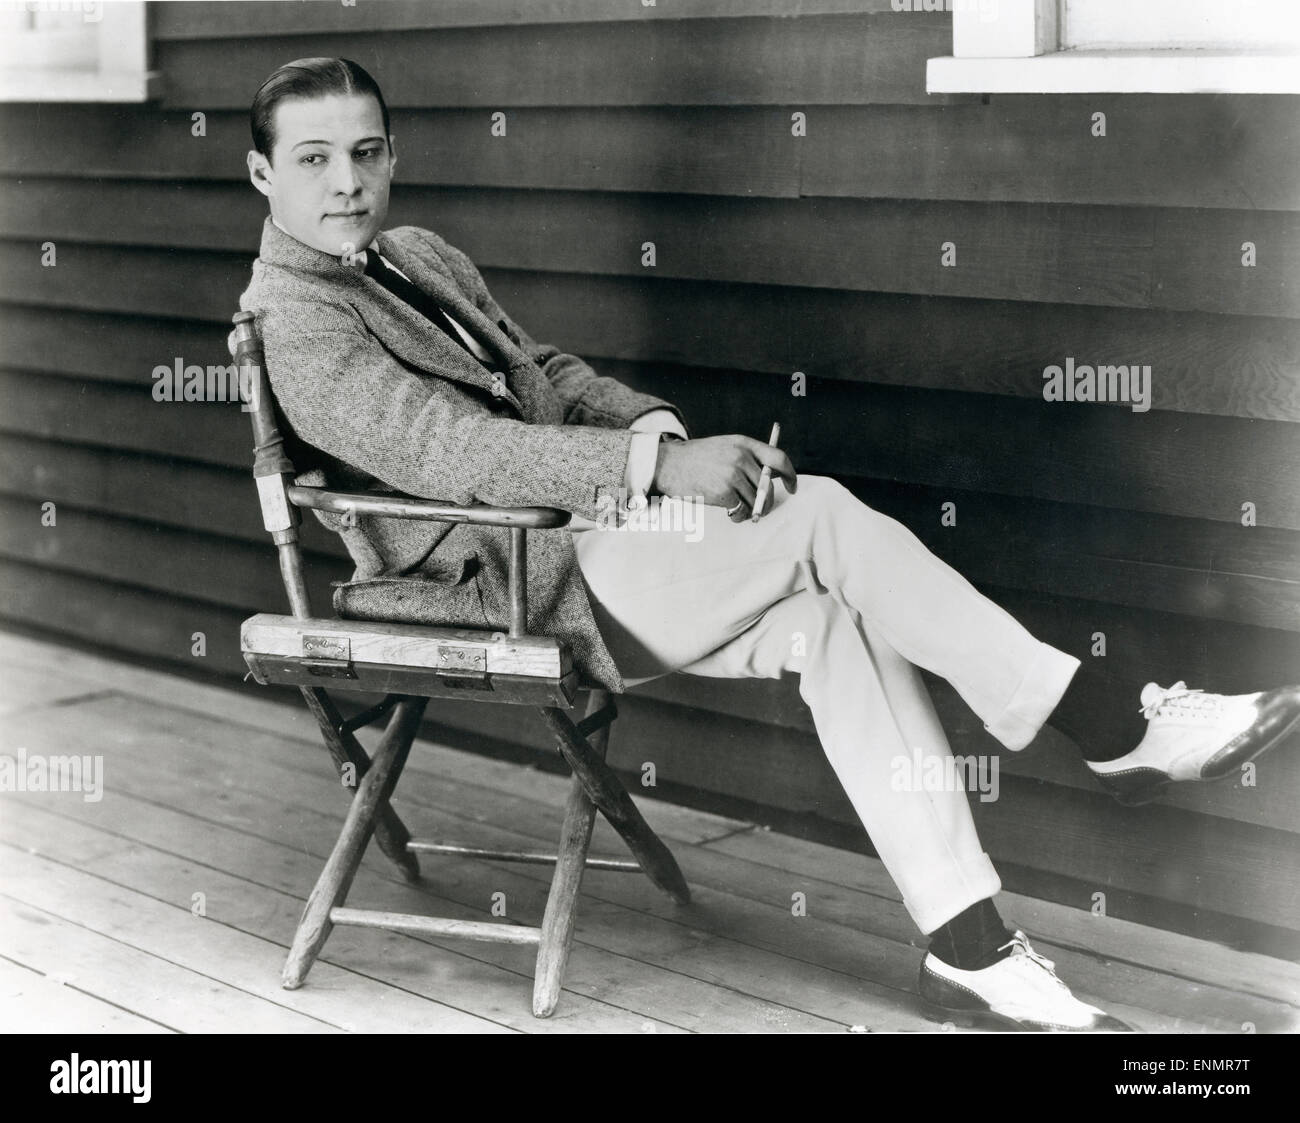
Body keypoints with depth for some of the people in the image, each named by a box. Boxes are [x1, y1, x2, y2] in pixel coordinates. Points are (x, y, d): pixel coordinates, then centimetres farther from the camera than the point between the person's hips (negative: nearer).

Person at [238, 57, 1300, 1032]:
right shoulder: (295, 316, -10)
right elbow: (453, 448, -22)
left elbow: (545, 370, 22)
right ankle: (1120, 727, -15)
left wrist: (659, 426, 1)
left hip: (583, 525, 8)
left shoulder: (421, 258, 19)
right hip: (508, 581, -8)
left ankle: (970, 947, -15)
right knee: (821, 515, -21)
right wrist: (661, 463, -26)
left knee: (833, 622, -13)